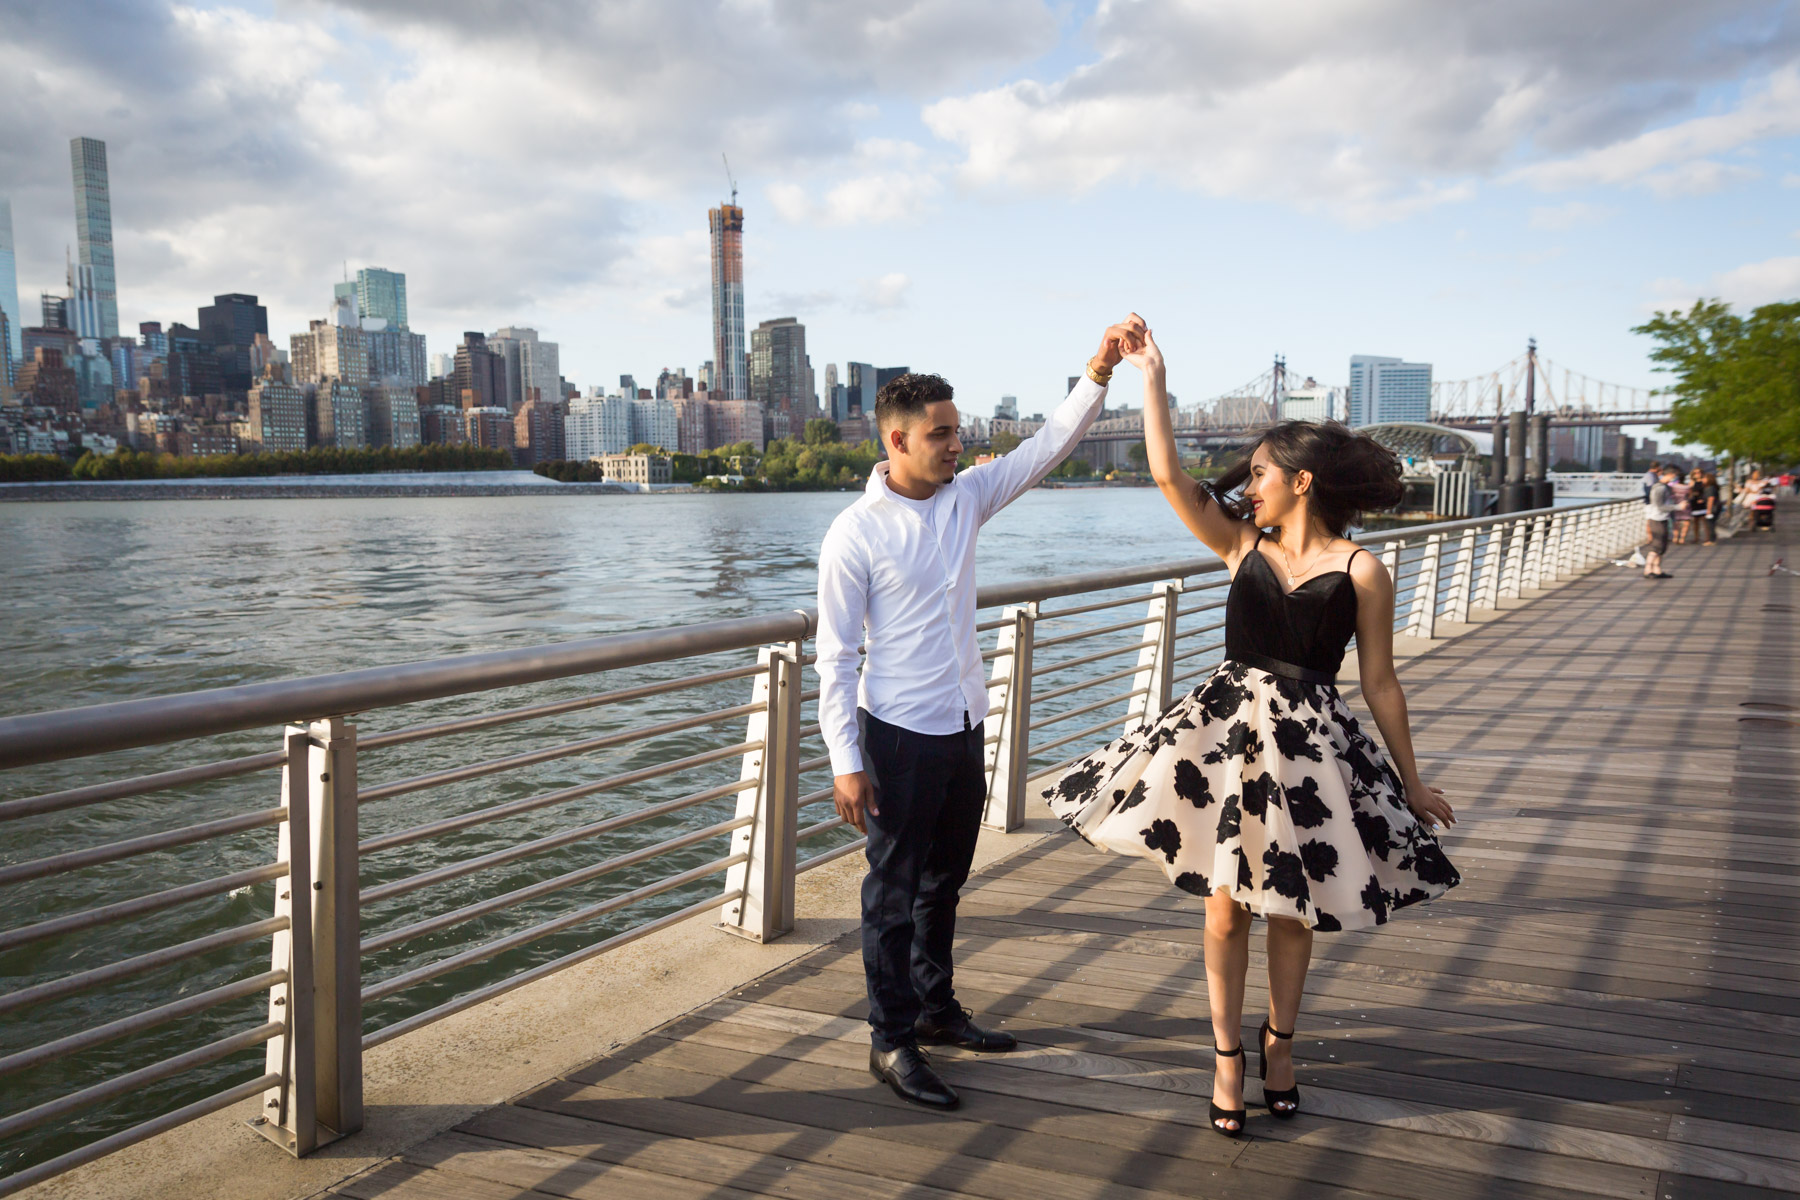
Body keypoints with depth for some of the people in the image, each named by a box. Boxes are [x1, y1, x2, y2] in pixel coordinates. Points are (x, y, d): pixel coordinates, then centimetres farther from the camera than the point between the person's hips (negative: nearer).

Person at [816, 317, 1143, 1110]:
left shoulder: (965, 498, 3)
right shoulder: (856, 533, -14)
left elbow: (1048, 447, 2)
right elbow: (835, 656, -13)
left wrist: (1100, 373, -11)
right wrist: (845, 762, -16)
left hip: (965, 727, 7)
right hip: (900, 733, -6)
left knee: (945, 880, 20)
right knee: (894, 889, 4)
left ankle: (936, 1008, 37)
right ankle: (891, 1042, 17)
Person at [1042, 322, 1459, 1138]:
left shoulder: (1361, 572, -5)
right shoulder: (1242, 545, 3)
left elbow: (1380, 686, -1)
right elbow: (1168, 475, -5)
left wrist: (1411, 783, 3)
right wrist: (1151, 377, -4)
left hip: (1309, 744, -2)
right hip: (1227, 732, 2)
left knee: (1291, 905, 12)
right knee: (1226, 903, 7)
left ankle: (1280, 1039, 36)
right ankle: (1227, 1054, 23)